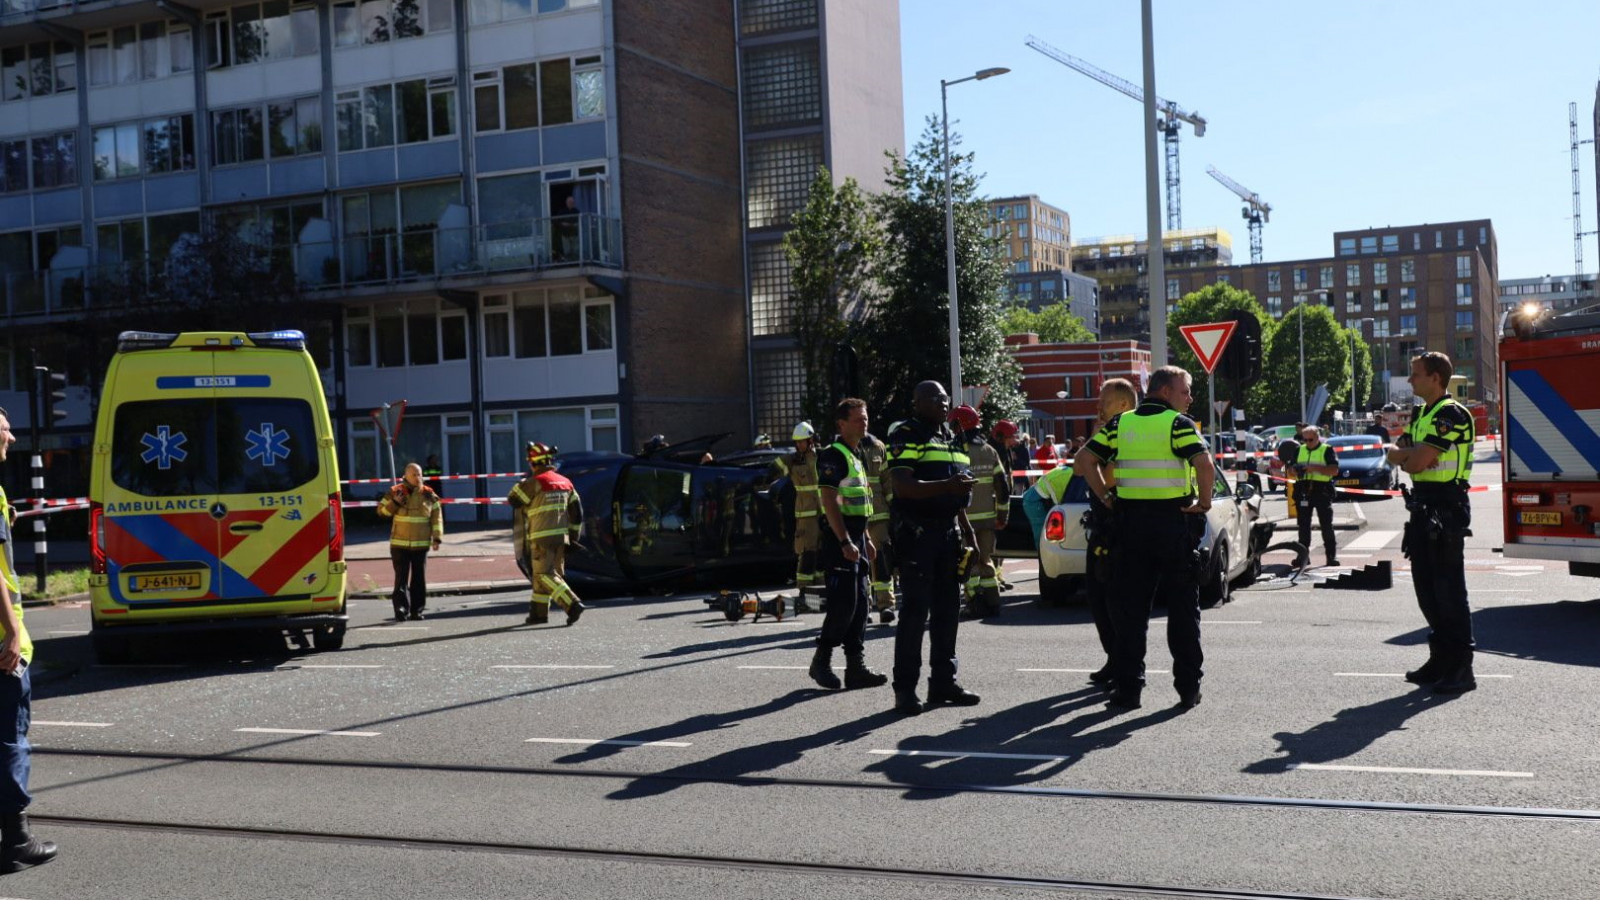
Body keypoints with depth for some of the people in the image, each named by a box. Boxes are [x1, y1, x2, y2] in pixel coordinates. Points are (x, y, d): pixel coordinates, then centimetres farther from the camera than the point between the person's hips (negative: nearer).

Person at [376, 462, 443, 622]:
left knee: (419, 578, 6)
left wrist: (436, 538, 1)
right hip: (399, 543, -2)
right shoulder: (395, 492, 2)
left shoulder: (429, 494, 5)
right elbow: (381, 511, 5)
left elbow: (437, 517, 8)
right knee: (401, 578, -5)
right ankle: (401, 610, -7)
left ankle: (416, 610, 13)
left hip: (421, 544, 2)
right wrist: (394, 503, -13)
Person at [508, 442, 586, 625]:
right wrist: (573, 535, 19)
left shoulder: (535, 482, -12)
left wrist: (522, 484, 14)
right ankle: (539, 612, 21)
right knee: (541, 574, 16)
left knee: (545, 575, -7)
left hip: (541, 537, -7)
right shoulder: (565, 482, 11)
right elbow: (577, 511, 13)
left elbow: (513, 500, -4)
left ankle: (573, 605, -21)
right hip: (561, 535, 8)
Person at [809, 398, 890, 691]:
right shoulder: (833, 455, -11)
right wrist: (845, 542, -24)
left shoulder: (857, 455, 19)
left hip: (856, 536, 10)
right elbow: (830, 501, -19)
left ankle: (856, 667, 11)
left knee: (860, 603, 8)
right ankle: (821, 661, 1)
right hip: (839, 537, -10)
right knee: (843, 603, -11)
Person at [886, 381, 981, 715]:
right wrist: (946, 486, -27)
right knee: (915, 610, -8)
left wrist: (967, 530, 21)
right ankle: (905, 689, -4)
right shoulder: (906, 436, -6)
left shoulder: (950, 439, 20)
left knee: (947, 609, 10)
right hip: (916, 533, -8)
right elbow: (902, 486, -18)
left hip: (947, 531, 8)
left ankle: (943, 681, 18)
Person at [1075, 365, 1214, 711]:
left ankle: (1127, 688, 7)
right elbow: (1205, 464, -21)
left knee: (1128, 607, 7)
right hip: (1174, 521, -3)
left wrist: (1106, 497, 6)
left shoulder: (1120, 423, 7)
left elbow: (1084, 460, 2)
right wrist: (1204, 502, -8)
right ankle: (1188, 688, 12)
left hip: (1130, 520, 3)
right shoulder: (1179, 424, -6)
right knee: (1183, 607, 8)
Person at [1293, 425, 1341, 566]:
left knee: (1326, 524, -4)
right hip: (1303, 491, 4)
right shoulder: (1300, 450, 15)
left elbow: (1334, 470, -10)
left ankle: (1331, 555, -1)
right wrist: (1296, 472, -4)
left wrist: (1315, 468, -20)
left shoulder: (1327, 450, 0)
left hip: (1322, 490, -4)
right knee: (1303, 524, 7)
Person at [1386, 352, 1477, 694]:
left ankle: (1461, 668, -3)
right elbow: (1395, 454, 12)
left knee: (1449, 588, -7)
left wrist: (1407, 454, 1)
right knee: (1426, 586, 12)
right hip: (1423, 508, 10)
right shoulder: (1419, 415, 17)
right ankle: (1441, 658, 21)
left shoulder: (1452, 415, -14)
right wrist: (1414, 453, -9)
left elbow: (1417, 461, -20)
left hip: (1446, 508, -10)